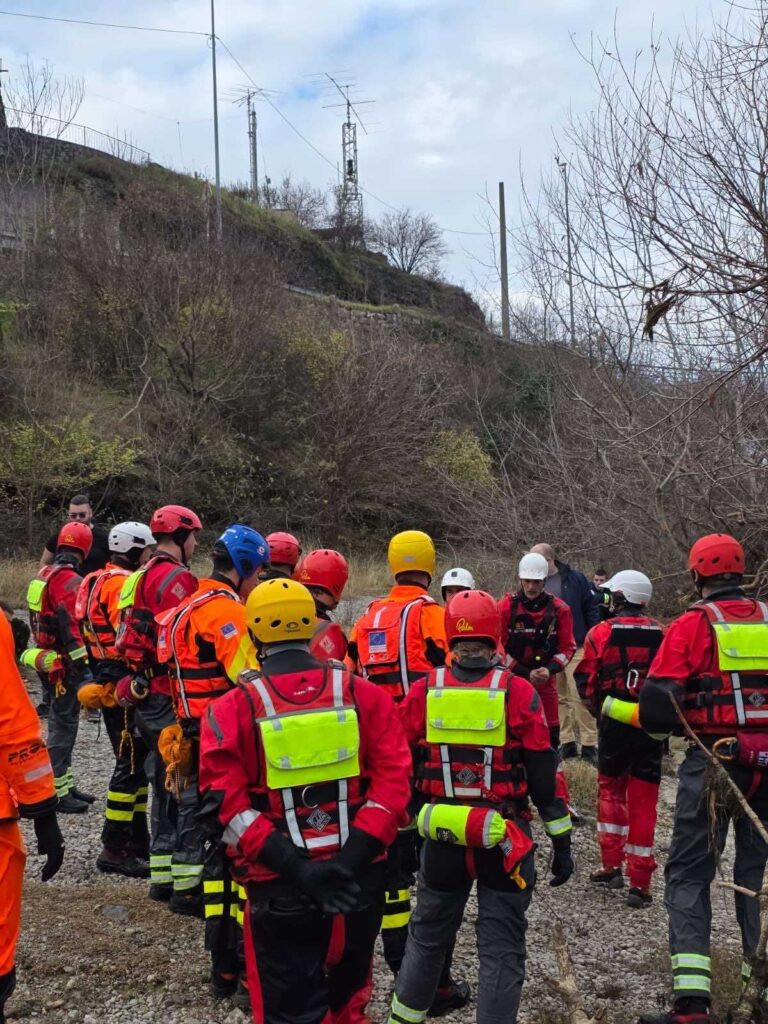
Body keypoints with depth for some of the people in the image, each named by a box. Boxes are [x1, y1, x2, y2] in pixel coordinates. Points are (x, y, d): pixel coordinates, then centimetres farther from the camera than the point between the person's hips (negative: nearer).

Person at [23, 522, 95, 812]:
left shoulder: (45, 575, 11)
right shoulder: (70, 581, -19)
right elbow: (71, 626, -25)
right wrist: (82, 667, -24)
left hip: (49, 657, 10)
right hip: (66, 664, -10)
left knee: (62, 722, 17)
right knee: (64, 725, -3)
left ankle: (64, 784, 27)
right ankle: (57, 791, 2)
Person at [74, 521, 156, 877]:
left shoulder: (99, 581, 16)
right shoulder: (122, 583, -16)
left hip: (108, 682, 11)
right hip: (123, 686, -11)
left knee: (136, 761, 16)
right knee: (131, 763, -6)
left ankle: (137, 842, 24)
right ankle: (114, 850, -1)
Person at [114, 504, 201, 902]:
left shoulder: (140, 577, 16)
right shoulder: (176, 578, -15)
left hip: (142, 693, 10)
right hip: (168, 696, -10)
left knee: (163, 781, 16)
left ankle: (162, 873, 22)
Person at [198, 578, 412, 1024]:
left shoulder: (232, 710, -7)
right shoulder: (364, 695, -2)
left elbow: (226, 806, -14)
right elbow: (395, 782, -10)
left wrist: (295, 868, -16)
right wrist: (350, 859, -15)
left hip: (281, 887, -2)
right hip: (358, 878, 3)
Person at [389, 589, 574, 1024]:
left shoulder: (423, 692, -2)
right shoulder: (517, 692, -8)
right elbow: (543, 775, -6)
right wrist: (562, 842, 2)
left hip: (443, 837, 3)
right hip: (504, 839, -2)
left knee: (428, 934, 21)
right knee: (502, 946, 8)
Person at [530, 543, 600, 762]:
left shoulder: (575, 579, 0)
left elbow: (591, 610, 3)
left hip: (575, 648, -3)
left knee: (580, 696, -6)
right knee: (557, 699, 8)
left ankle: (589, 744, 1)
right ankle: (567, 743, 17)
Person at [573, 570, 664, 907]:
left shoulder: (601, 633, -5)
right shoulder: (663, 635, 2)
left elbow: (586, 683, -3)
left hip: (614, 726, -2)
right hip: (652, 727, 2)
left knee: (611, 790, 18)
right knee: (643, 802, 7)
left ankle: (612, 866, 15)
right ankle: (640, 883, 8)